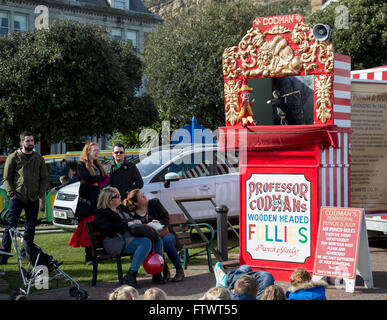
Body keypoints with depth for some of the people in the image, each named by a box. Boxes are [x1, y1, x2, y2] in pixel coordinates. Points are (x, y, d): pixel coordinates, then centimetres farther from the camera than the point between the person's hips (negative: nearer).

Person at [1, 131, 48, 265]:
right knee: (11, 226, -7)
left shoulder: (39, 158, 12)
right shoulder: (13, 157, 3)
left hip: (33, 199, 3)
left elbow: (44, 178, 14)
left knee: (31, 227, 7)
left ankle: (28, 253, 17)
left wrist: (41, 193, 2)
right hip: (17, 197, -3)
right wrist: (11, 193, -8)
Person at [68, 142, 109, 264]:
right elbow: (88, 178, -15)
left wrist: (96, 182, -7)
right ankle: (89, 256, -8)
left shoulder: (98, 165, 22)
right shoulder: (81, 165, 2)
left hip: (99, 199, 6)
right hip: (88, 199, -6)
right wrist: (101, 178, -2)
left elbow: (106, 179, 11)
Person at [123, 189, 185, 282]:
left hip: (165, 233, 1)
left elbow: (166, 217, -1)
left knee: (166, 240, -35)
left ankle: (179, 270, -19)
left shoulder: (154, 203, 3)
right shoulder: (132, 213, 2)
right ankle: (164, 270, -16)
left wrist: (160, 223, -22)